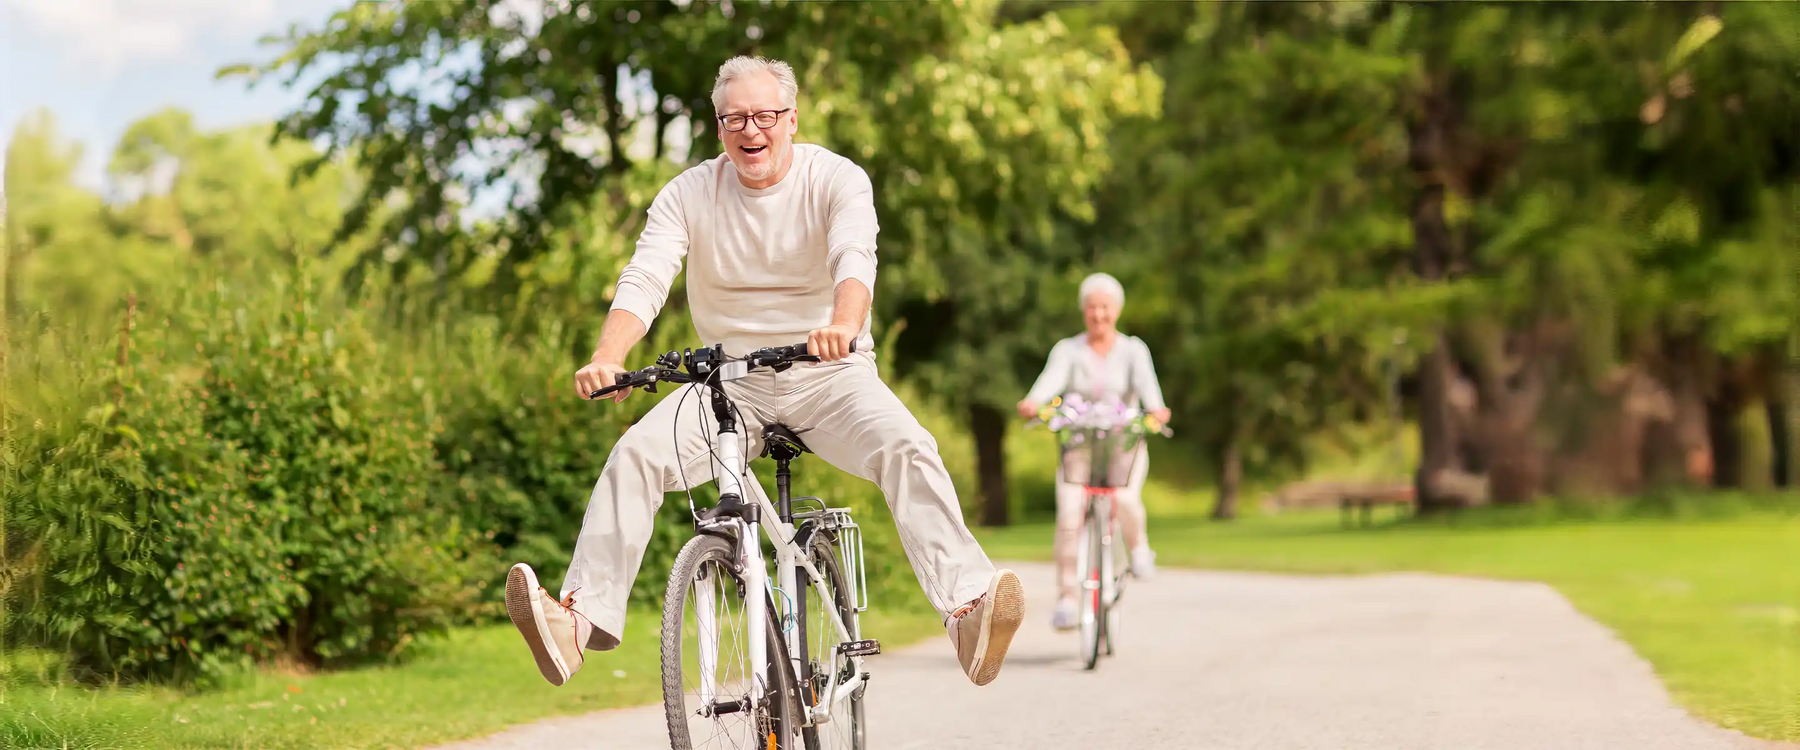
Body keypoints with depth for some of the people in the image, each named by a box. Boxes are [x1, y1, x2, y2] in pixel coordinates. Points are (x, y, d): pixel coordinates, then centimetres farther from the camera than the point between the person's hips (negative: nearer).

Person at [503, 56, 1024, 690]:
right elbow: (644, 279, -13)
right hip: (731, 380, 2)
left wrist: (844, 324, -50)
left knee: (908, 448, -29)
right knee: (636, 453, -22)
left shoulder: (837, 180, -7)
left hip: (829, 375, -2)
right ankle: (581, 618, -26)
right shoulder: (688, 194, 0)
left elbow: (855, 258, -26)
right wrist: (607, 358, -34)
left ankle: (967, 607, -39)